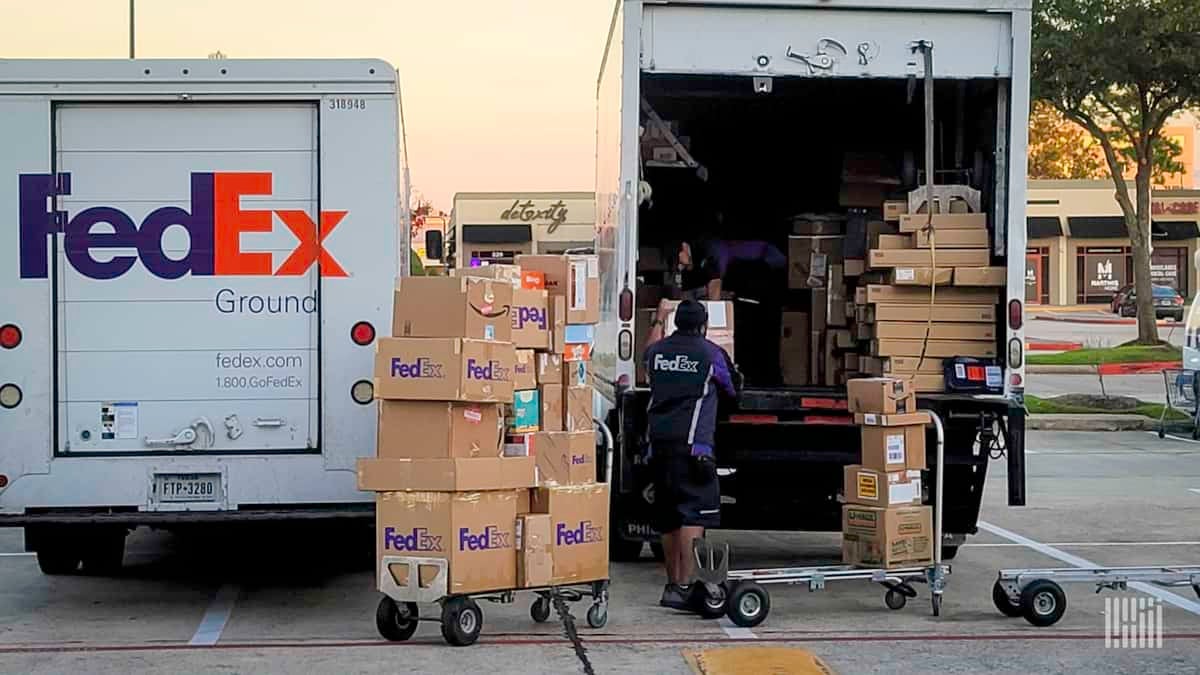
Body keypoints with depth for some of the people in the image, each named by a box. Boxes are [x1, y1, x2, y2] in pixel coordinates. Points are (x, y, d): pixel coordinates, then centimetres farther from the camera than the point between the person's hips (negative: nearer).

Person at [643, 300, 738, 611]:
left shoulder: (656, 350, 10)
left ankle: (672, 583, 23)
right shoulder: (711, 353, -1)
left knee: (669, 518, 14)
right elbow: (731, 389, 14)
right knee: (694, 515, -10)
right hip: (692, 444, -6)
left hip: (658, 442, 6)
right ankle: (684, 586, -21)